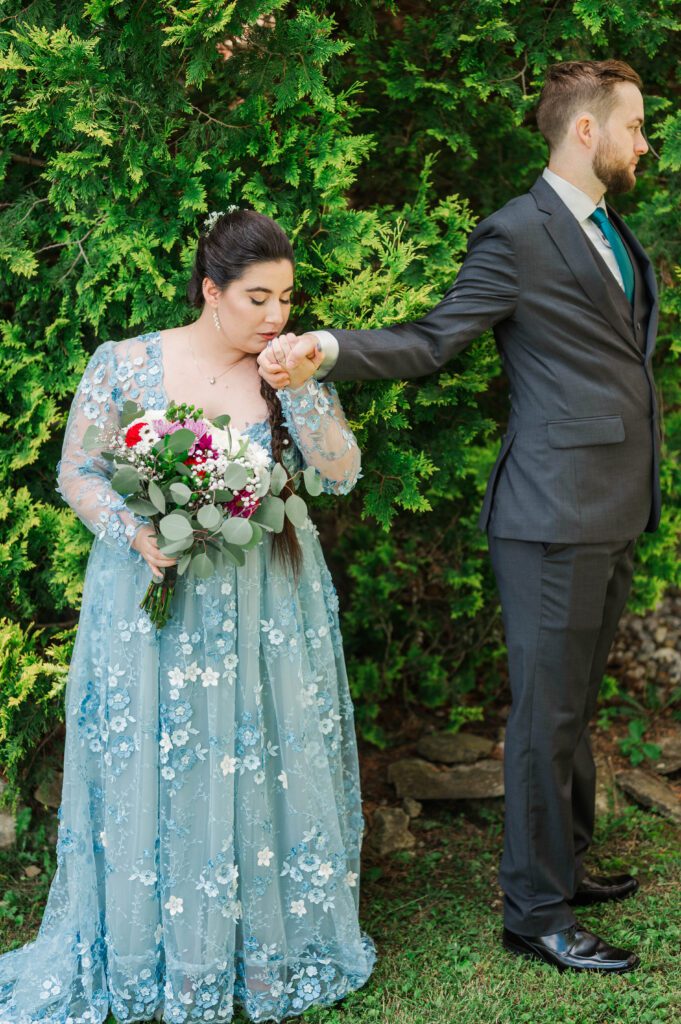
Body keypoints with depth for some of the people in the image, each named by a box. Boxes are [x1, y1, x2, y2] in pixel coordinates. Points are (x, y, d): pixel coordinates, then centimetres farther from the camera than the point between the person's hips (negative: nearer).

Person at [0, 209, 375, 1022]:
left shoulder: (294, 374, 1)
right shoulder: (125, 364, -5)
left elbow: (342, 473, -6)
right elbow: (79, 472, -1)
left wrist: (298, 388, -17)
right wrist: (134, 533, -18)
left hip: (266, 612, 2)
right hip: (155, 599, -2)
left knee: (264, 767, 6)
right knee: (153, 775, 5)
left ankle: (268, 952, 22)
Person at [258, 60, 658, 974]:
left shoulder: (616, 236, 17)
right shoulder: (517, 235, -11)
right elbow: (432, 341, -11)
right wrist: (326, 349, -27)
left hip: (616, 513, 9)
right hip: (556, 517, -9)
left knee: (577, 703, 18)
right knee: (547, 715, -2)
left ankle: (565, 865, 32)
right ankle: (534, 912, 9)